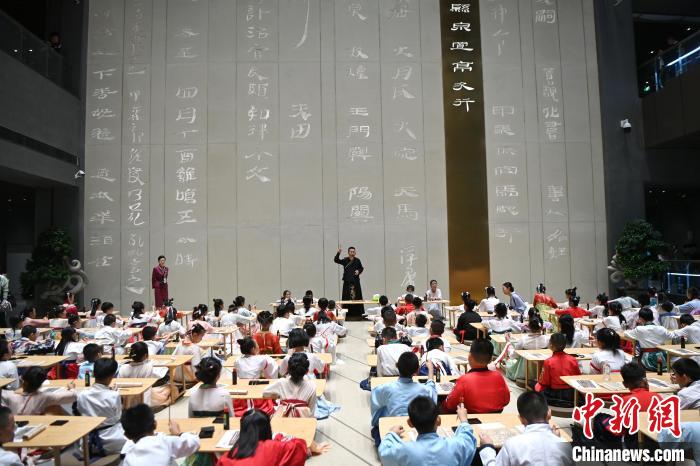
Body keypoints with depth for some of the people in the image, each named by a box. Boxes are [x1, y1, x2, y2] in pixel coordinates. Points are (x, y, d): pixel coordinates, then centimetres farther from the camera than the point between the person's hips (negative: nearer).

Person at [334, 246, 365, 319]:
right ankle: (347, 314, 3)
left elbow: (361, 268, 15)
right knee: (347, 298, -3)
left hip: (355, 281, 1)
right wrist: (338, 253, -26)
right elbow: (336, 260, -12)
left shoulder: (357, 261, 3)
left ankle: (357, 314, 10)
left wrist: (358, 271, -6)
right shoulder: (345, 260, -1)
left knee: (357, 297, 2)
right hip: (347, 281, -1)